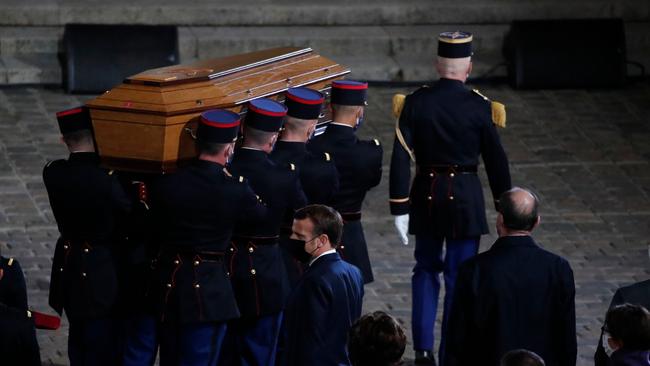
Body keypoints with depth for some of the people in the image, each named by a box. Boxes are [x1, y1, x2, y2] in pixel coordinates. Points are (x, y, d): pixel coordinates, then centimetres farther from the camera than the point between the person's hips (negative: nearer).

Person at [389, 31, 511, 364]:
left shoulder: (416, 102, -7)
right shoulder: (479, 107, -11)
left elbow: (401, 158, -9)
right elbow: (496, 161, -5)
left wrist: (400, 208, -4)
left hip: (426, 194, 2)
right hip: (465, 197, -2)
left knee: (426, 270, 17)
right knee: (459, 277, 6)